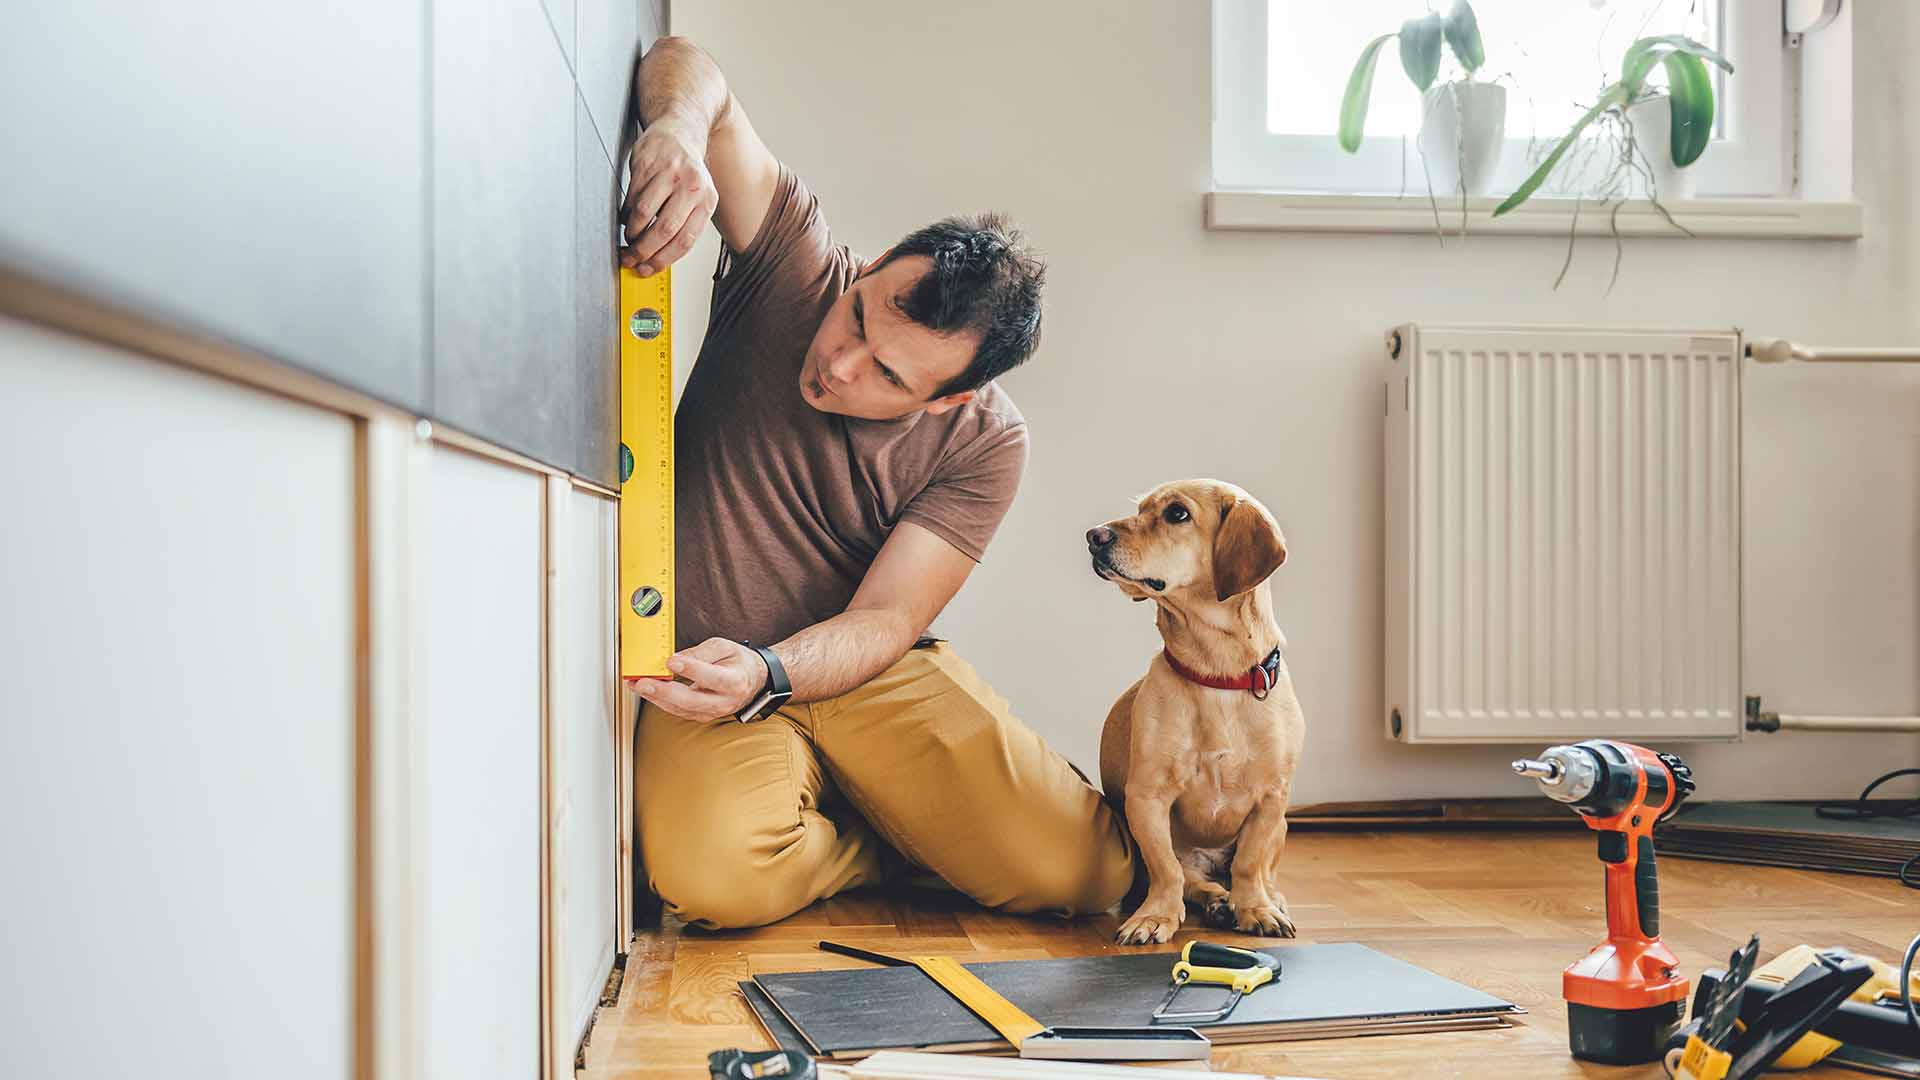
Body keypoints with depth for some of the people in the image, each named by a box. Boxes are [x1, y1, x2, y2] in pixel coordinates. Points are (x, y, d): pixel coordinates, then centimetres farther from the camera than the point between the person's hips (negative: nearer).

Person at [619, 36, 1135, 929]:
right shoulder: (796, 267, -11)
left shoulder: (983, 444, -12)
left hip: (868, 674, 0)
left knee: (1084, 871, -18)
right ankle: (889, 846, 3)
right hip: (709, 677, 1)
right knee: (713, 878, -32)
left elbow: (884, 620, -15)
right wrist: (678, 129, -37)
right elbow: (691, 69, -13)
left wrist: (766, 675, -35)